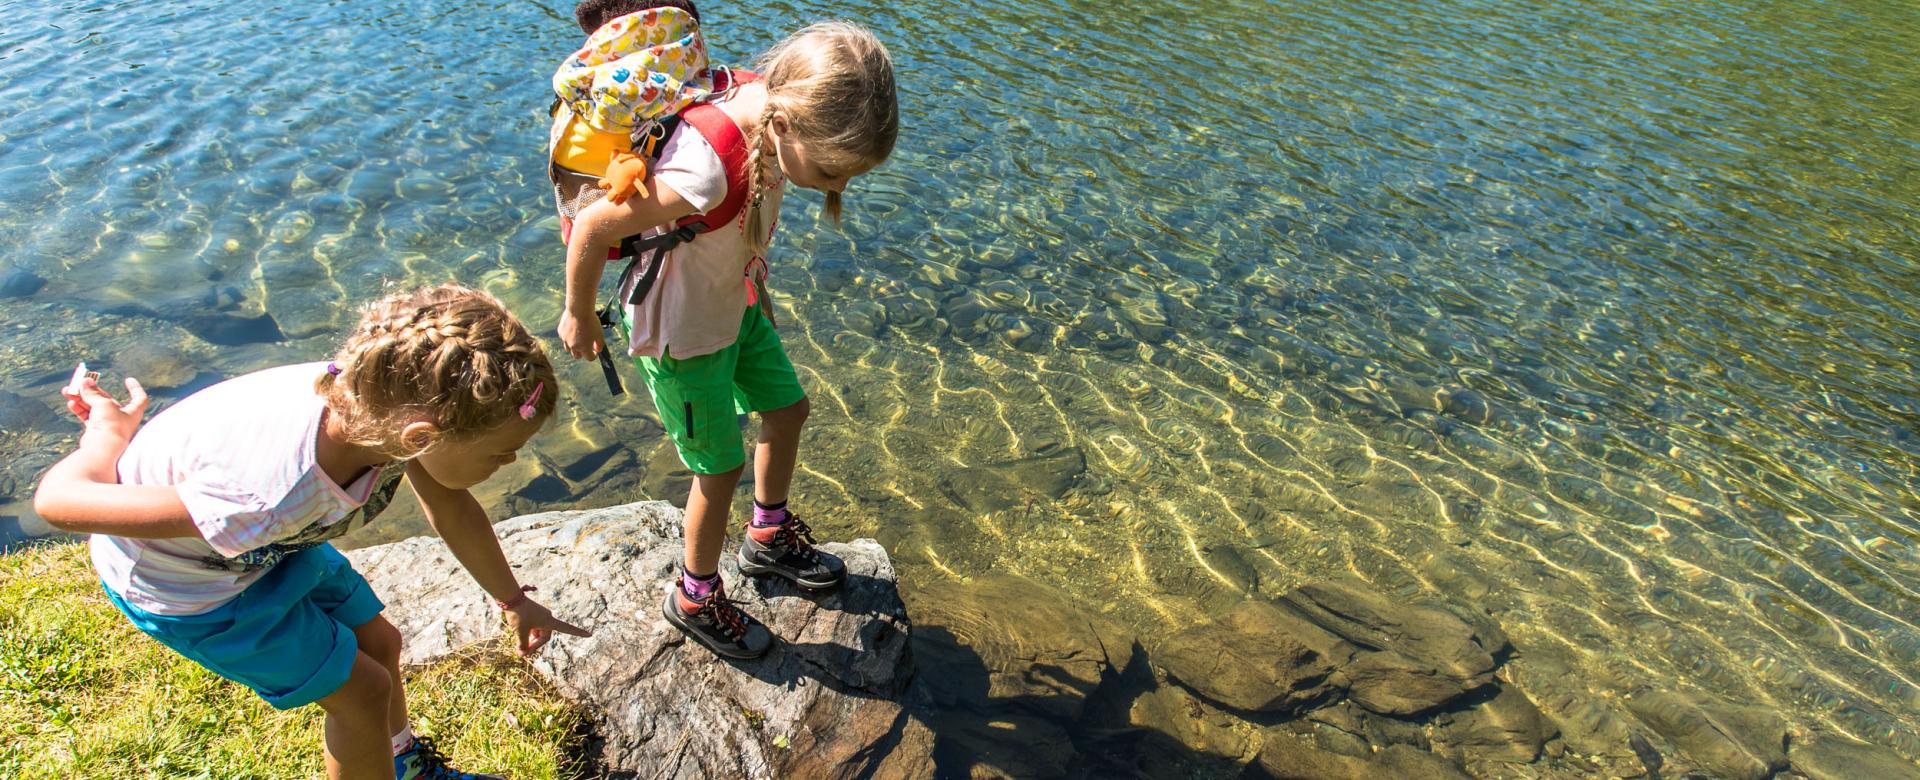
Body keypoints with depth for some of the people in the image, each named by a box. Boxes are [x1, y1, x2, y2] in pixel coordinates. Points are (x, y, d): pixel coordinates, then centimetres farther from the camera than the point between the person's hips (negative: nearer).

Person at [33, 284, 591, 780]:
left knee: (378, 643, 16)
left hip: (268, 541, 6)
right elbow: (59, 500, -34)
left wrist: (513, 600, 7)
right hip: (182, 581, -6)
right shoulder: (268, 500, -47)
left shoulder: (392, 400, -27)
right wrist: (111, 430, -11)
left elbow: (450, 507, -5)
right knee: (361, 690, -1)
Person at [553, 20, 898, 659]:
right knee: (723, 466, 7)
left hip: (736, 307, 8)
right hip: (681, 336, -7)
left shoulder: (775, 106, -18)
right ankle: (695, 598, 34)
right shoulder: (704, 173, -42)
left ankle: (770, 537, 46)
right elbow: (593, 226, -30)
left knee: (787, 409, 21)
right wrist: (578, 317, -13)